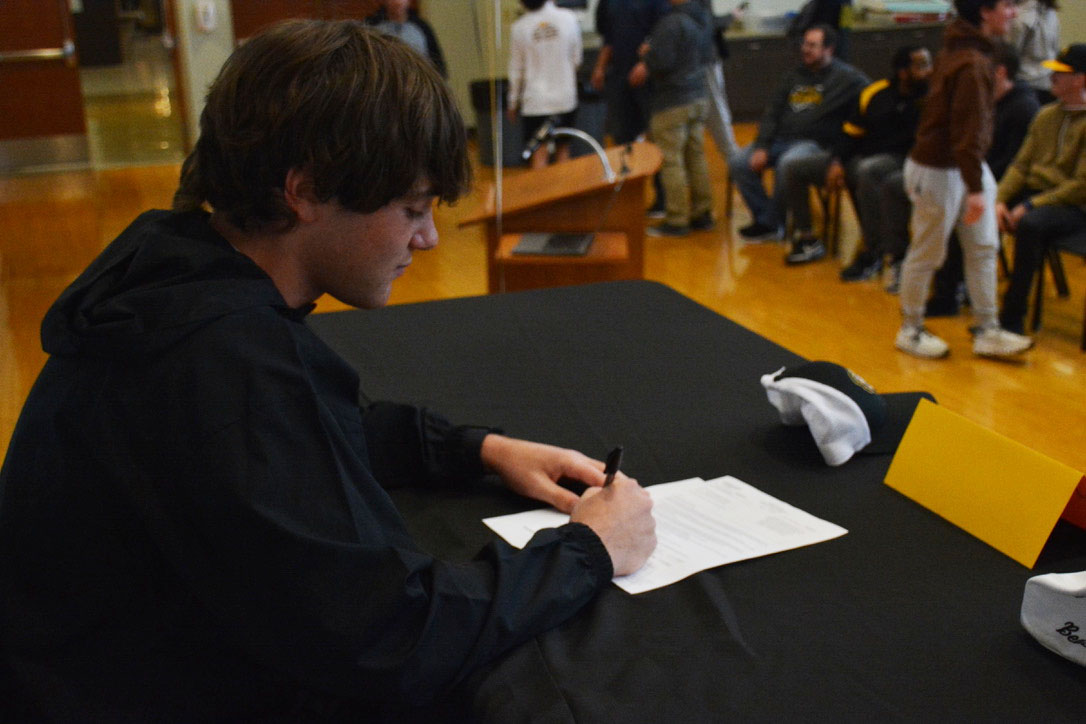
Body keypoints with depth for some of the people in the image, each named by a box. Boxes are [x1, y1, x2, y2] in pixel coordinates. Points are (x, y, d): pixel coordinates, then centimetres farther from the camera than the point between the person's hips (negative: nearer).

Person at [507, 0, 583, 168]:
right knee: (563, 148, 15)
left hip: (536, 101, -1)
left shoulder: (519, 27, -7)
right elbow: (576, 60, 4)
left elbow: (516, 70, 1)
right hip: (565, 98, 1)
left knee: (539, 154, 2)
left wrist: (513, 103, 12)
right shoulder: (568, 18, -6)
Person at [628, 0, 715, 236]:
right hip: (699, 99, 8)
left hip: (672, 103, -8)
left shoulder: (672, 23, -20)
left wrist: (645, 65, 0)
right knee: (696, 157, 15)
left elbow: (662, 60, -23)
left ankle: (677, 220, 3)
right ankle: (702, 213, 22)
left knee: (671, 161, -1)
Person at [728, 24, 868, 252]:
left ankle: (770, 222, -18)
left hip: (816, 144, -6)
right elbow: (772, 114, 14)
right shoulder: (795, 77, 18)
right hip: (781, 139, 7)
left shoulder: (845, 77, 0)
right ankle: (764, 218, -6)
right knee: (739, 163, -12)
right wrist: (762, 147, 0)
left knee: (787, 164, -37)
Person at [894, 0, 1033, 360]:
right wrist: (975, 188, -22)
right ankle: (911, 331, 22)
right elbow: (968, 130, -25)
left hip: (966, 166, 10)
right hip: (938, 171, -10)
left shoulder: (960, 49, 7)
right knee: (927, 254, 5)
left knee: (983, 248, 11)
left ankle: (987, 333, 20)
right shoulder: (972, 63, -23)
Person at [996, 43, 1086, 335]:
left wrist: (1031, 206, -20)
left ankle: (1012, 318, -30)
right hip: (1031, 191, 7)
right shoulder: (1047, 115, 13)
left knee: (1030, 224, -38)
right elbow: (1021, 165, 11)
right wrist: (1000, 200, -6)